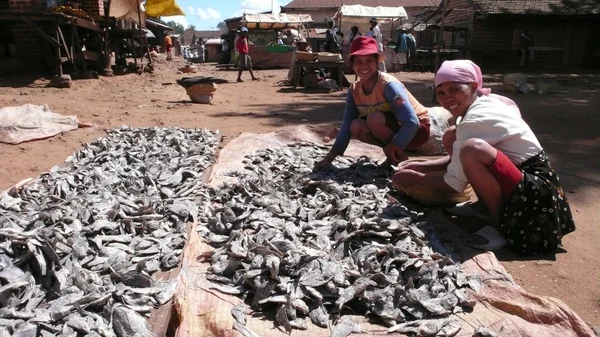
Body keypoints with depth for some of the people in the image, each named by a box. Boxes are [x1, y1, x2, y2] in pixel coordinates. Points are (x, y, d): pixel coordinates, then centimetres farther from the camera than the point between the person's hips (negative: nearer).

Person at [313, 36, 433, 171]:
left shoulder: (389, 85, -27)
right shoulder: (354, 91, -7)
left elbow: (412, 123, -31)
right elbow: (347, 127, -5)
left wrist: (390, 149, -27)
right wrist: (329, 157, -12)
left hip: (418, 129, -6)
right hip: (394, 130, 6)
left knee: (374, 118, -30)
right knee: (356, 127, -19)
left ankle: (400, 156, -8)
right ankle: (393, 152, 1)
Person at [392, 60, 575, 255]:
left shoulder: (476, 120, -22)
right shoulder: (484, 104, 6)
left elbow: (454, 184, -16)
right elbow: (459, 158, 18)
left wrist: (415, 179, -2)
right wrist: (423, 167, 7)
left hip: (535, 194, -10)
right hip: (518, 175, 10)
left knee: (473, 149, -35)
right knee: (451, 138, 9)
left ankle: (499, 225, -12)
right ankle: (486, 207, 12)